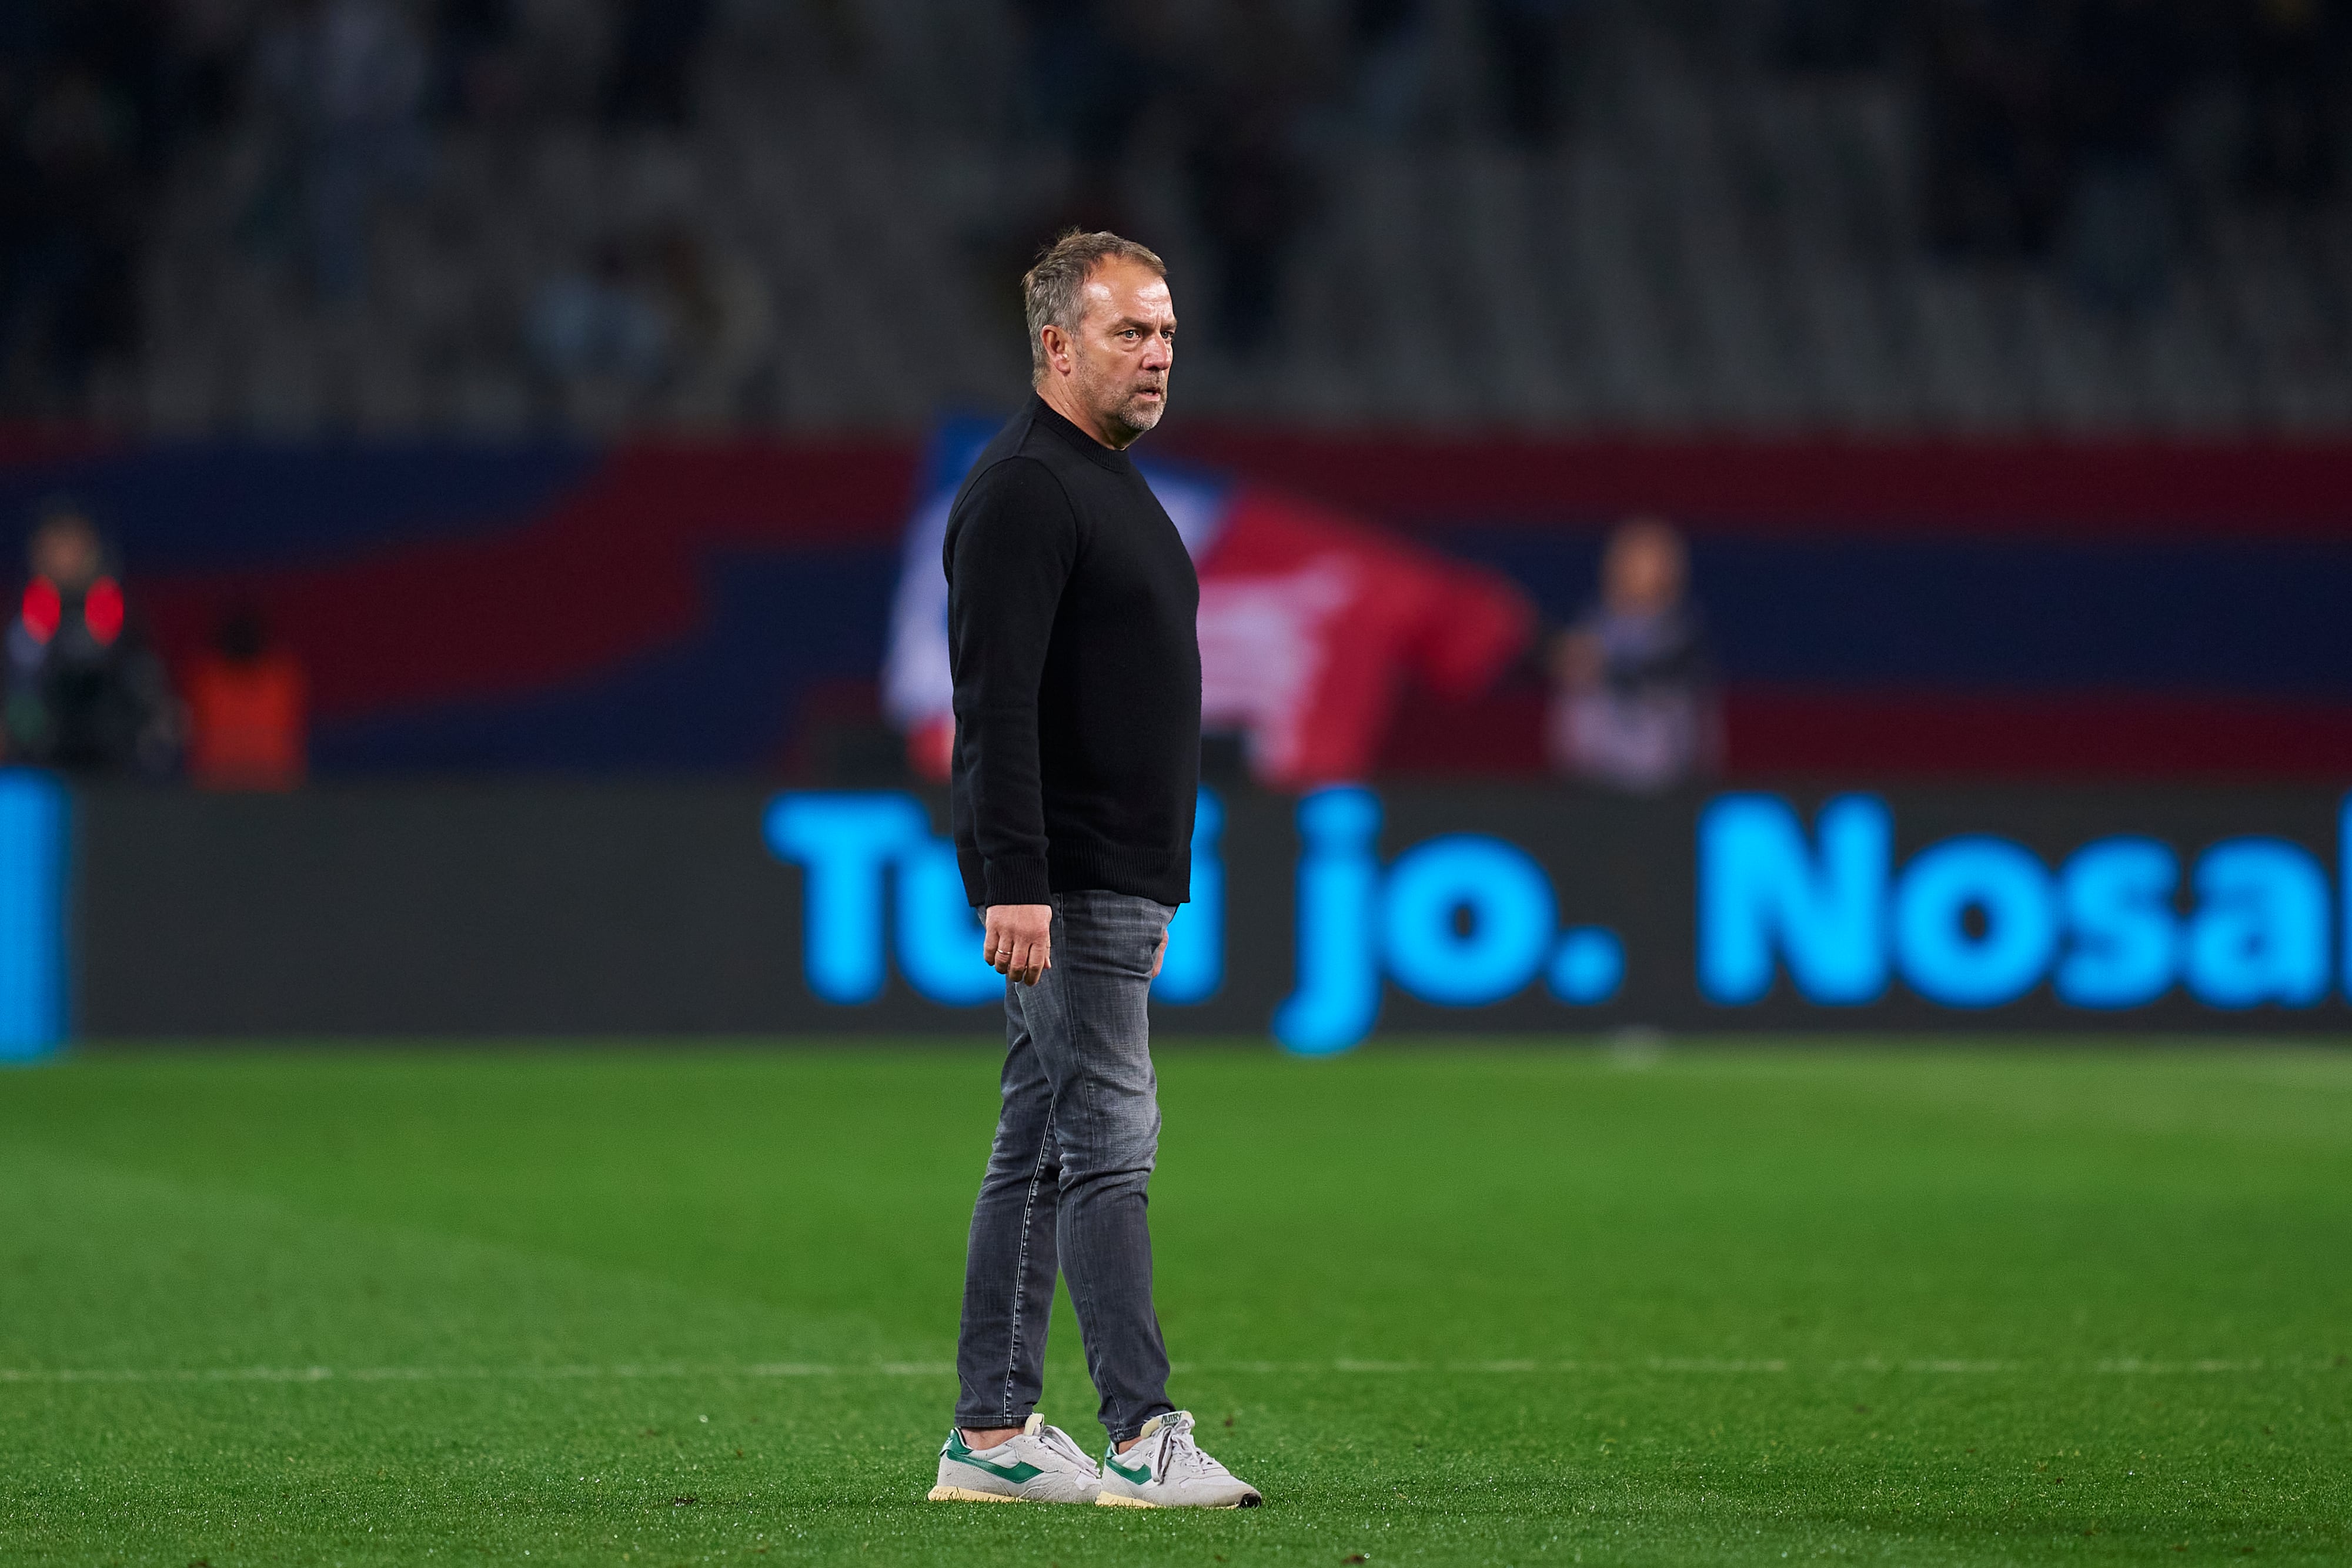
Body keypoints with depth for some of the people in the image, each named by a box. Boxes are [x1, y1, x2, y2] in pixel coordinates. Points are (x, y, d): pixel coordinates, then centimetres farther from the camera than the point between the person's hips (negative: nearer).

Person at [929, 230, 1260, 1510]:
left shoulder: (1110, 485, 19)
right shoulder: (1024, 489, -13)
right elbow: (995, 703, -21)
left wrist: (1150, 890, 25)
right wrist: (1013, 883, -27)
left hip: (1111, 884, 10)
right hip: (1057, 885, -10)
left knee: (1040, 1151, 9)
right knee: (1111, 1140, -12)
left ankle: (991, 1437, 12)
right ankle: (1144, 1441, -14)